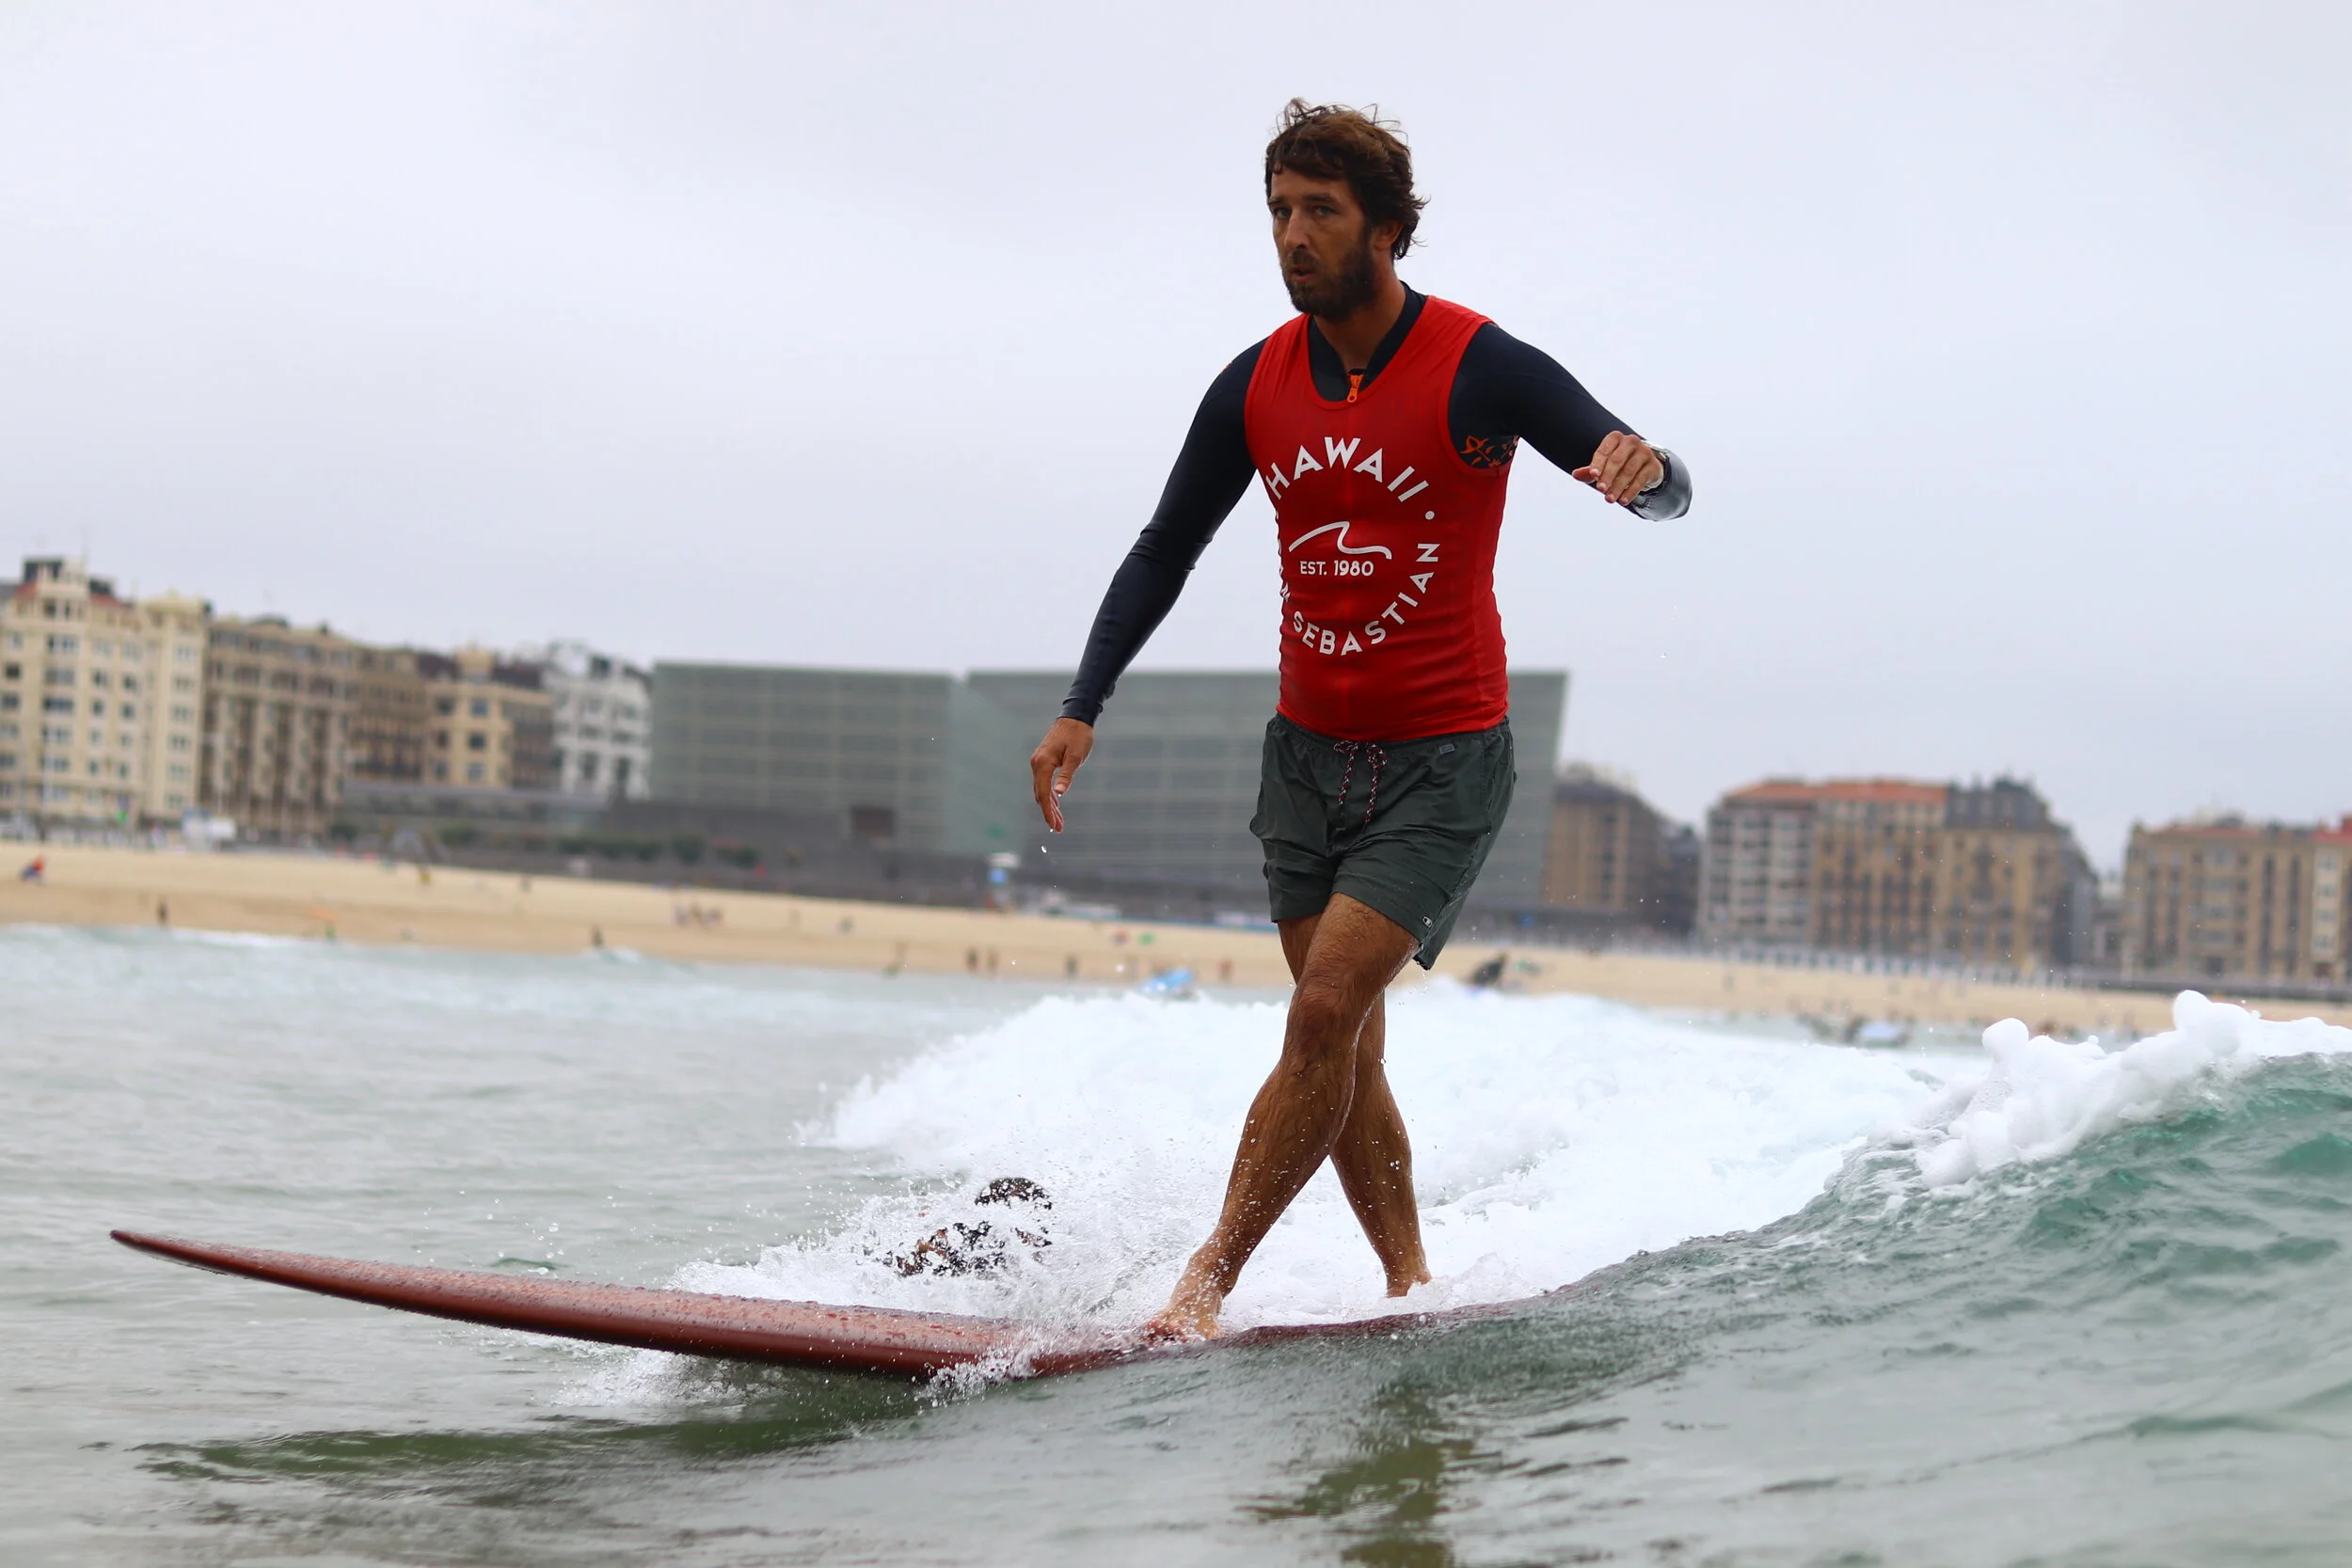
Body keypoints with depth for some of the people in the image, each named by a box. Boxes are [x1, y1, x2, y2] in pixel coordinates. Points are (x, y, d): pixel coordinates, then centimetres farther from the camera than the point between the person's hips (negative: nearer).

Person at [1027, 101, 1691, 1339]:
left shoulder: (1480, 367, -14)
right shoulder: (1257, 386, 1)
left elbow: (1666, 490, -15)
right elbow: (1165, 551, 10)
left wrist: (1641, 468, -40)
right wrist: (1081, 710, 0)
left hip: (1441, 762, -5)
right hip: (1308, 750, 5)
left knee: (1327, 1013, -17)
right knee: (1343, 1054, 7)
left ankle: (1206, 1285, -12)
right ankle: (1411, 1284, 21)